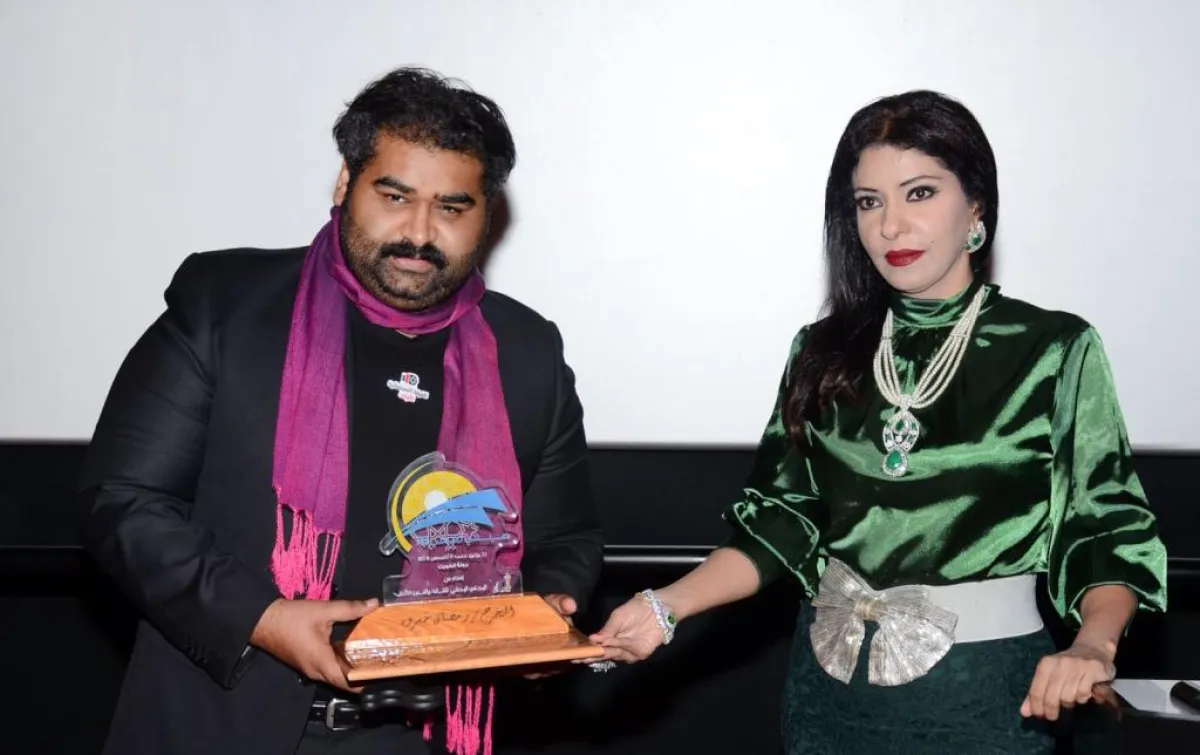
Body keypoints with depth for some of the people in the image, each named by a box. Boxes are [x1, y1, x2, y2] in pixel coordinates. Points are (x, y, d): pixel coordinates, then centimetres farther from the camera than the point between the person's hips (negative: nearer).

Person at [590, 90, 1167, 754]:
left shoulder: (1055, 351, -6)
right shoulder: (825, 352, 3)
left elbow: (1109, 531, -4)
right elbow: (779, 522, 2)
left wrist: (1092, 647, -23)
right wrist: (666, 608, -11)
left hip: (981, 689, -3)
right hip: (832, 679, 3)